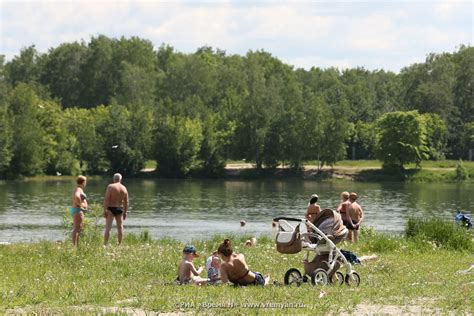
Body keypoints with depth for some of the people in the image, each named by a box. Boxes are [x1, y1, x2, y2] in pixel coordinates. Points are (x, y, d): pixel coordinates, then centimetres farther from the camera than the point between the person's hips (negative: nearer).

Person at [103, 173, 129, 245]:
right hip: (120, 209, 4)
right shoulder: (124, 188, 6)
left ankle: (105, 244, -11)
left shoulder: (110, 186, -9)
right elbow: (126, 202, 7)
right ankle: (119, 244, 13)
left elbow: (106, 199, -16)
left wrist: (105, 210, -15)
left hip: (111, 209, -4)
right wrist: (125, 212, 14)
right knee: (120, 227, 11)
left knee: (108, 228, -6)